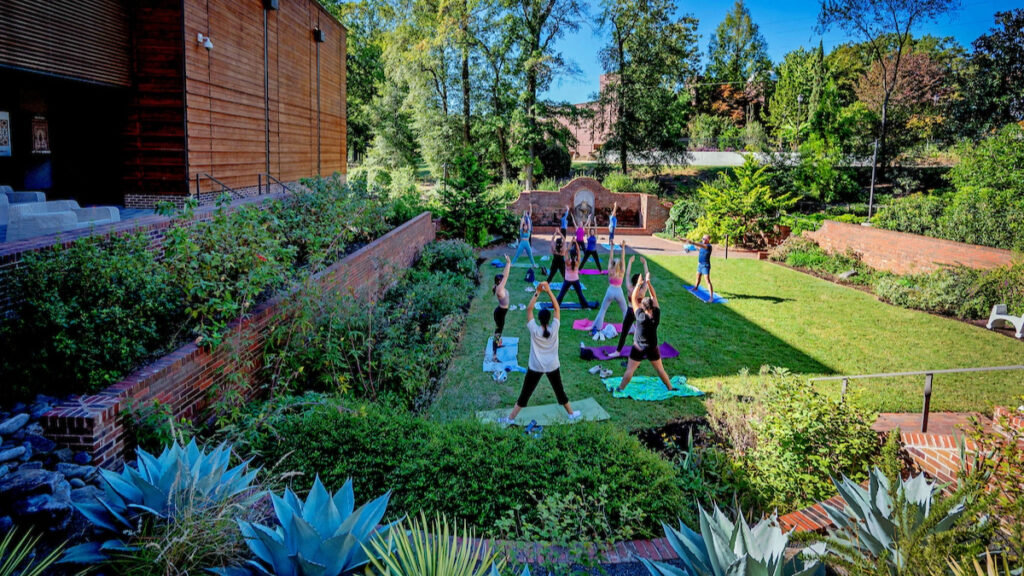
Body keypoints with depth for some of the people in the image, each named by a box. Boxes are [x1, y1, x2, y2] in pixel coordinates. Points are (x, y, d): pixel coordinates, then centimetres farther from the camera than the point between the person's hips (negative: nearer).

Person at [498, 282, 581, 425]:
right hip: (552, 367, 1)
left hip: (535, 367, -1)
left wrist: (537, 293, -18)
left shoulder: (534, 331, -17)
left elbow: (529, 310, -14)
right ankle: (572, 414, 34)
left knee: (525, 394, 7)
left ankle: (511, 419, 13)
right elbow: (557, 308, -10)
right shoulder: (554, 329, -15)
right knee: (559, 391, 20)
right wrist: (549, 291, -16)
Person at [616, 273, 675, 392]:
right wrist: (648, 282, -7)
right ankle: (670, 388, 27)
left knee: (630, 370, 4)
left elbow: (633, 299, -16)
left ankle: (620, 389, 8)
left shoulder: (641, 316, -22)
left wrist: (639, 284, -13)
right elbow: (654, 296, -6)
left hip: (638, 349, -3)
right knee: (660, 369, 18)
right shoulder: (656, 315, -14)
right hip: (653, 349, 3)